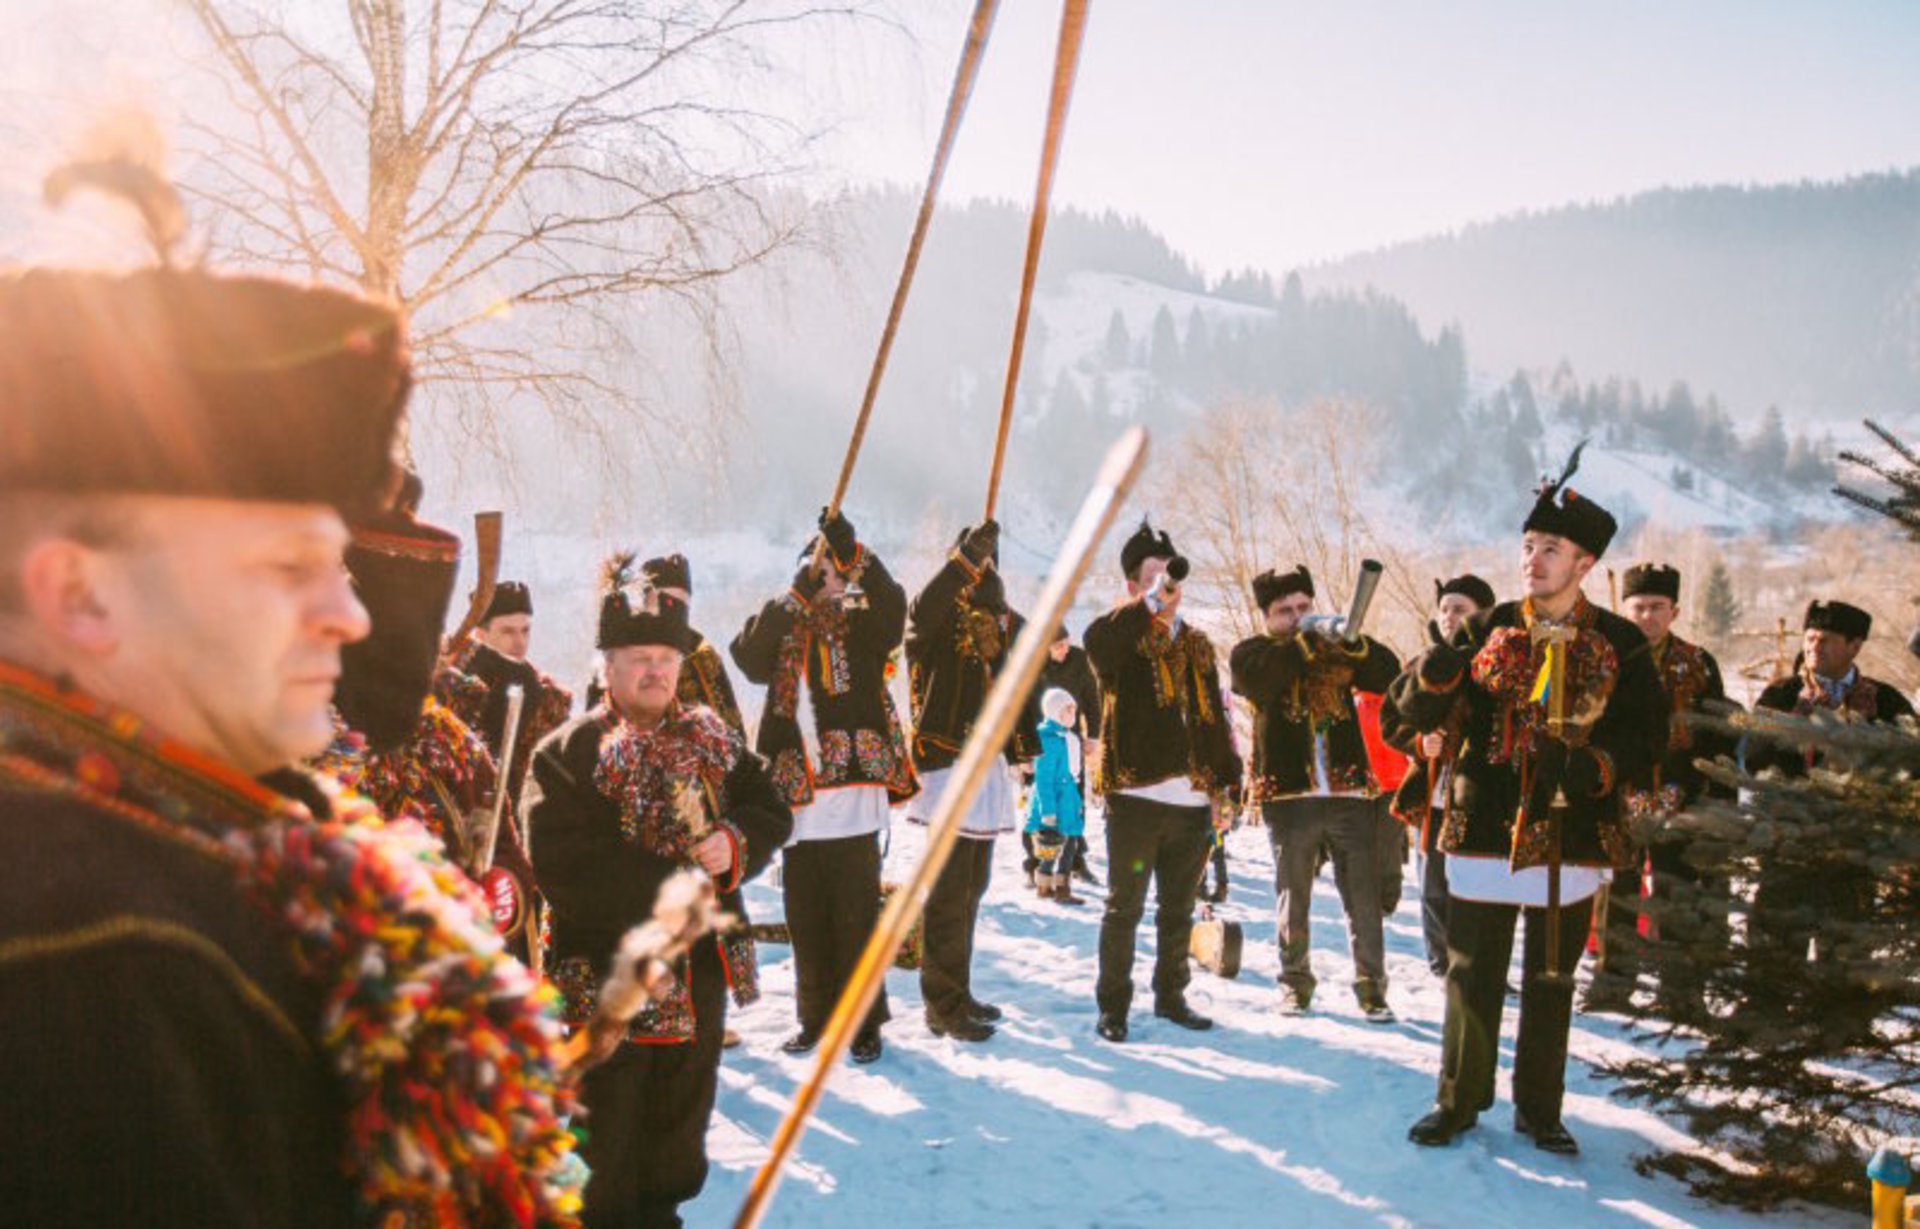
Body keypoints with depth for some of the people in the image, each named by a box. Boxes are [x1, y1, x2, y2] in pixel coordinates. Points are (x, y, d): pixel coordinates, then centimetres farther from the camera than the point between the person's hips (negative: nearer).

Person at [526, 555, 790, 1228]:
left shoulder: (711, 737, 6)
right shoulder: (567, 754, -12)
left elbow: (772, 810, 7)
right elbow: (568, 868, -22)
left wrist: (738, 845, -16)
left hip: (702, 968, 6)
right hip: (609, 977, -5)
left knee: (681, 1122, 21)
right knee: (604, 1143, 6)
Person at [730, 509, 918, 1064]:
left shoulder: (861, 625, 6)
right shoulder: (781, 628, 13)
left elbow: (893, 605, -14)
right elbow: (748, 656, -7)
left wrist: (854, 553, -25)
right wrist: (798, 593, -14)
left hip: (852, 792, -3)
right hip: (798, 799, 3)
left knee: (856, 916, -1)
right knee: (805, 918, 10)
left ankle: (864, 1021, 10)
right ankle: (815, 1017, 23)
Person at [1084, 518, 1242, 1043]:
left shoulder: (1197, 644, 16)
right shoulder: (1124, 636, -2)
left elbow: (1215, 720, 16)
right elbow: (1097, 639, -29)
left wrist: (1225, 788, 10)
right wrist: (1152, 601, -26)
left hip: (1192, 801, 6)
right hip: (1136, 794, -5)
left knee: (1178, 910, 16)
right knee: (1124, 907, 2)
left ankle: (1170, 994, 30)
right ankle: (1113, 1005, 12)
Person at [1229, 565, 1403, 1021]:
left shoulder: (1337, 647, 12)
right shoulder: (1252, 653, 6)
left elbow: (1389, 673, -1)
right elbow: (1259, 675, -18)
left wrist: (1353, 641, -19)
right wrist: (1308, 639, -27)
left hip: (1349, 792, 1)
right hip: (1289, 795, -1)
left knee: (1365, 898, 1)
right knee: (1294, 899, 10)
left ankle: (1371, 988, 11)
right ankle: (1295, 984, 23)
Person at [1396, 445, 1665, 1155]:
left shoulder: (1620, 645, 2)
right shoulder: (1488, 632, 2)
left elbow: (1647, 737, 0)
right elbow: (1413, 711, -1)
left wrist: (1596, 766, -19)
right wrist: (1437, 673, -23)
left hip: (1572, 838, 0)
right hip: (1485, 831, 0)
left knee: (1551, 983, 12)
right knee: (1472, 976, 7)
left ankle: (1539, 1109, 27)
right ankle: (1459, 1101, 23)